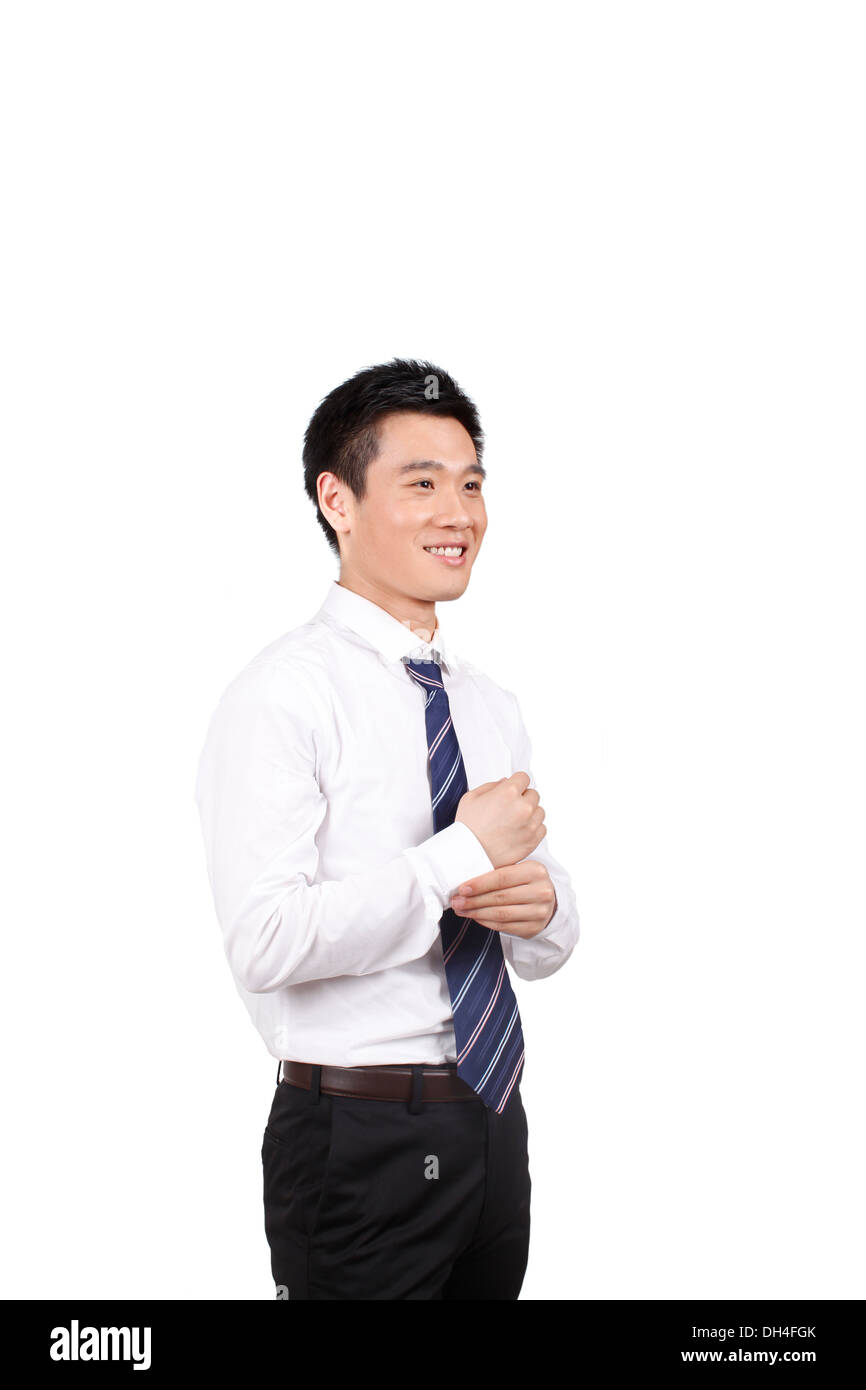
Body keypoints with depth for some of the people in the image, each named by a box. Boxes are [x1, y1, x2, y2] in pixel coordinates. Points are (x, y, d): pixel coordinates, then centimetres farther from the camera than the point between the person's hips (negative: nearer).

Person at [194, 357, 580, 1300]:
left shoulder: (490, 707, 13)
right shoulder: (283, 697, -12)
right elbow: (266, 941, -24)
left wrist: (542, 902, -8)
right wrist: (461, 853, -18)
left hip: (493, 1120, 7)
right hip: (360, 1142, -7)